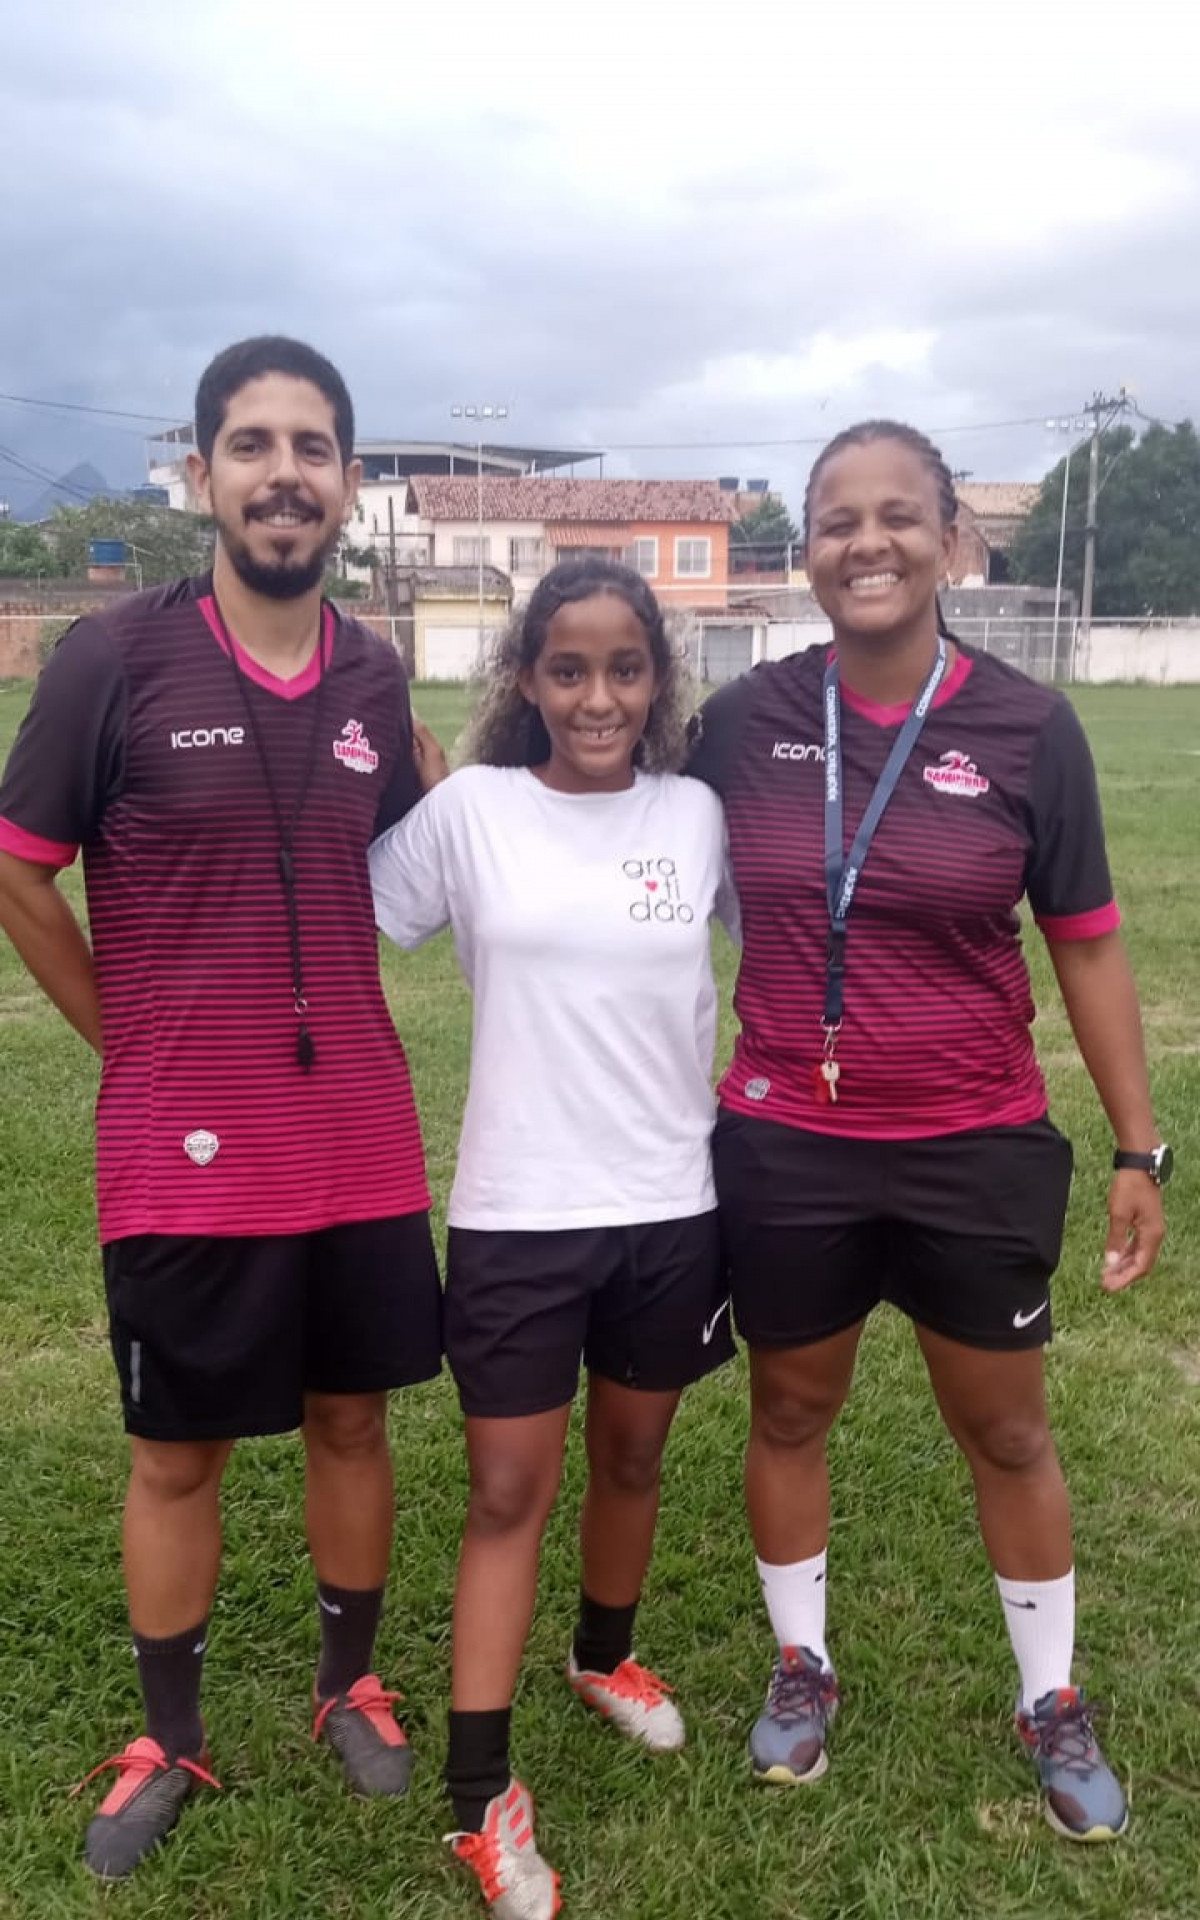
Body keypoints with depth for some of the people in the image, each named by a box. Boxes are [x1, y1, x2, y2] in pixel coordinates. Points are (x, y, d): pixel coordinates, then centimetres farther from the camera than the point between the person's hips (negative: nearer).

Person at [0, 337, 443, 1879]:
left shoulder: (375, 679, 2)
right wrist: (141, 1046, -1)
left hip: (360, 1147, 4)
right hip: (184, 1156, -3)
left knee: (351, 1418, 17)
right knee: (177, 1453, 12)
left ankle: (350, 1687, 39)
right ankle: (168, 1742, 34)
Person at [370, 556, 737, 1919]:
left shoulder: (701, 817, -1)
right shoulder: (468, 810, -7)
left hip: (672, 1203, 3)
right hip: (516, 1211, -2)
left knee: (632, 1456, 21)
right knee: (507, 1493, 5)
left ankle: (606, 1656, 48)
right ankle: (480, 1798, 19)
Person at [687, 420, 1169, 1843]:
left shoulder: (1027, 728, -9)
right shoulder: (744, 721, -6)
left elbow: (1087, 947, -2)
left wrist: (1137, 1149, -2)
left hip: (978, 1151, -1)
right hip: (784, 1148, 1)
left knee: (1004, 1430, 16)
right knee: (790, 1412, 18)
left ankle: (1052, 1702, 39)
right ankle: (802, 1664, 42)